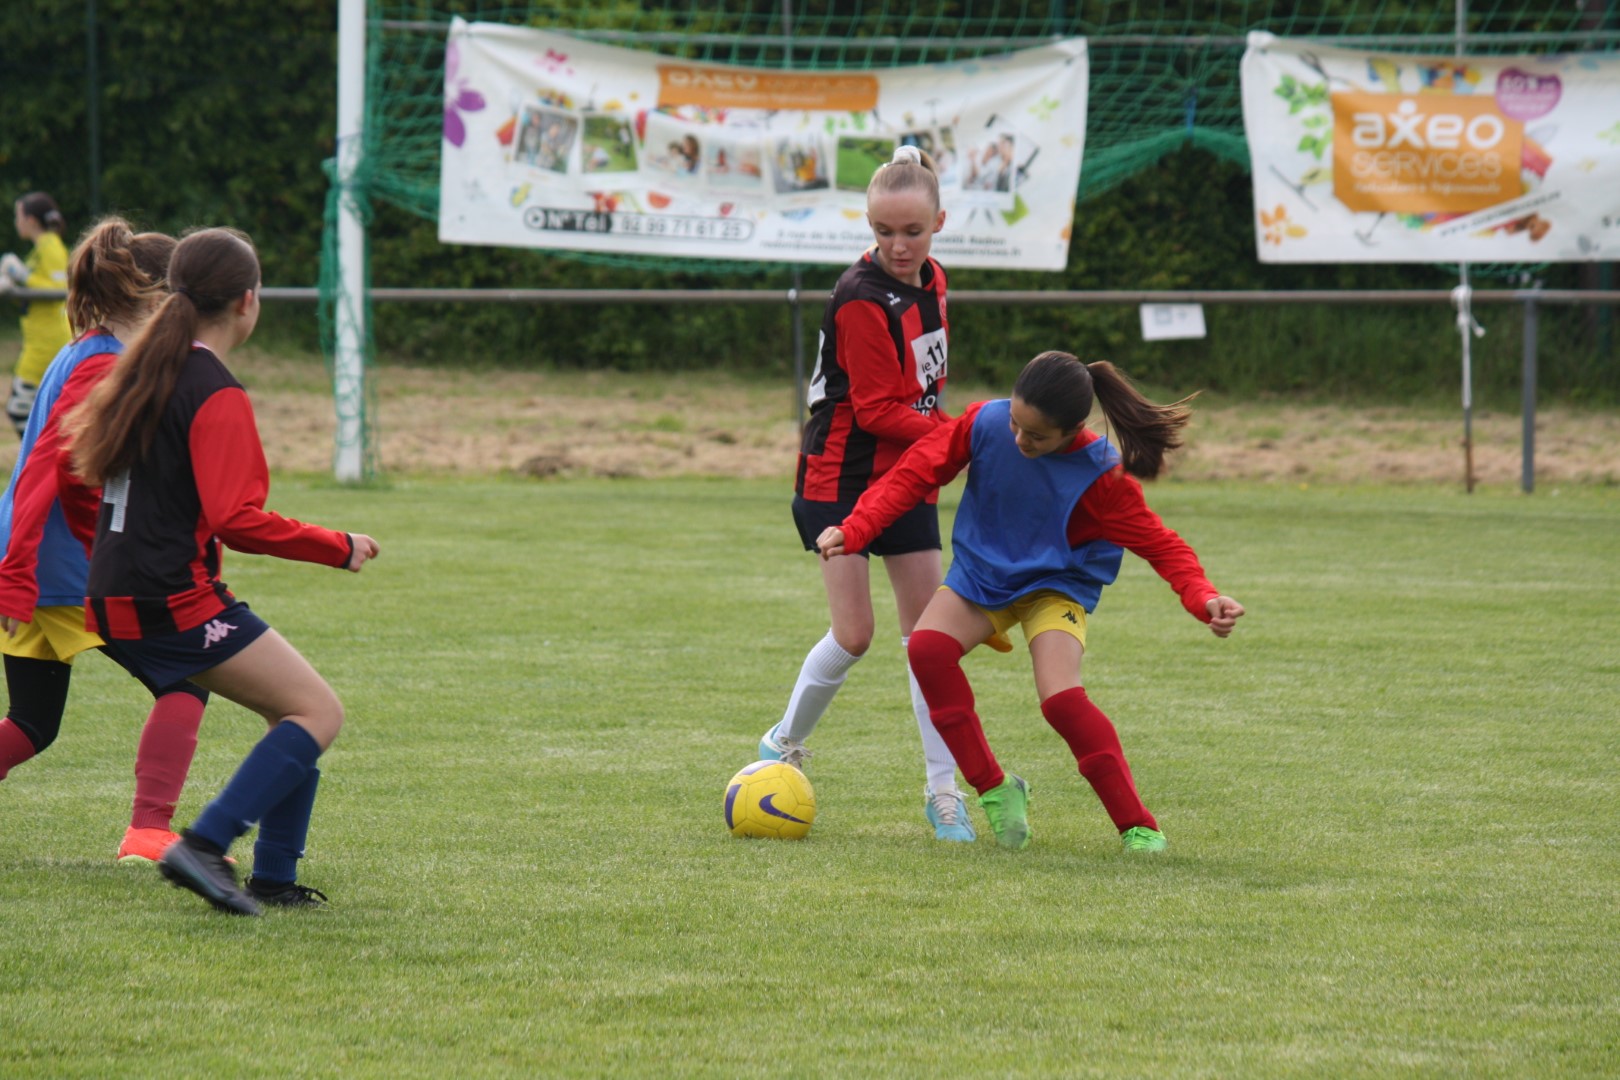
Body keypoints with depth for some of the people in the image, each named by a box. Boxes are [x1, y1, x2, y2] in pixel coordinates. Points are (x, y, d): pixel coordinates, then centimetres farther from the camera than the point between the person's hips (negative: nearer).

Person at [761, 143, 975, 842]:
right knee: (854, 634, -8)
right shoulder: (861, 300, -21)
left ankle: (943, 790, 5)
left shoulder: (930, 283, 5)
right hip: (839, 480, -7)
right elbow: (876, 410, -22)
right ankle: (784, 744, 16)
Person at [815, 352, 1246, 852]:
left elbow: (1161, 546, -20)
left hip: (1054, 586, -3)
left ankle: (1138, 825, -13)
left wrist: (1203, 599, -38)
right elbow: (915, 473, -11)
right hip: (980, 576, 3)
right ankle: (993, 788, -14)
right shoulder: (984, 422, -20)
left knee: (1061, 698, -27)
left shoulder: (1100, 475, -24)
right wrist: (853, 531, -22)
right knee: (928, 647, -27)